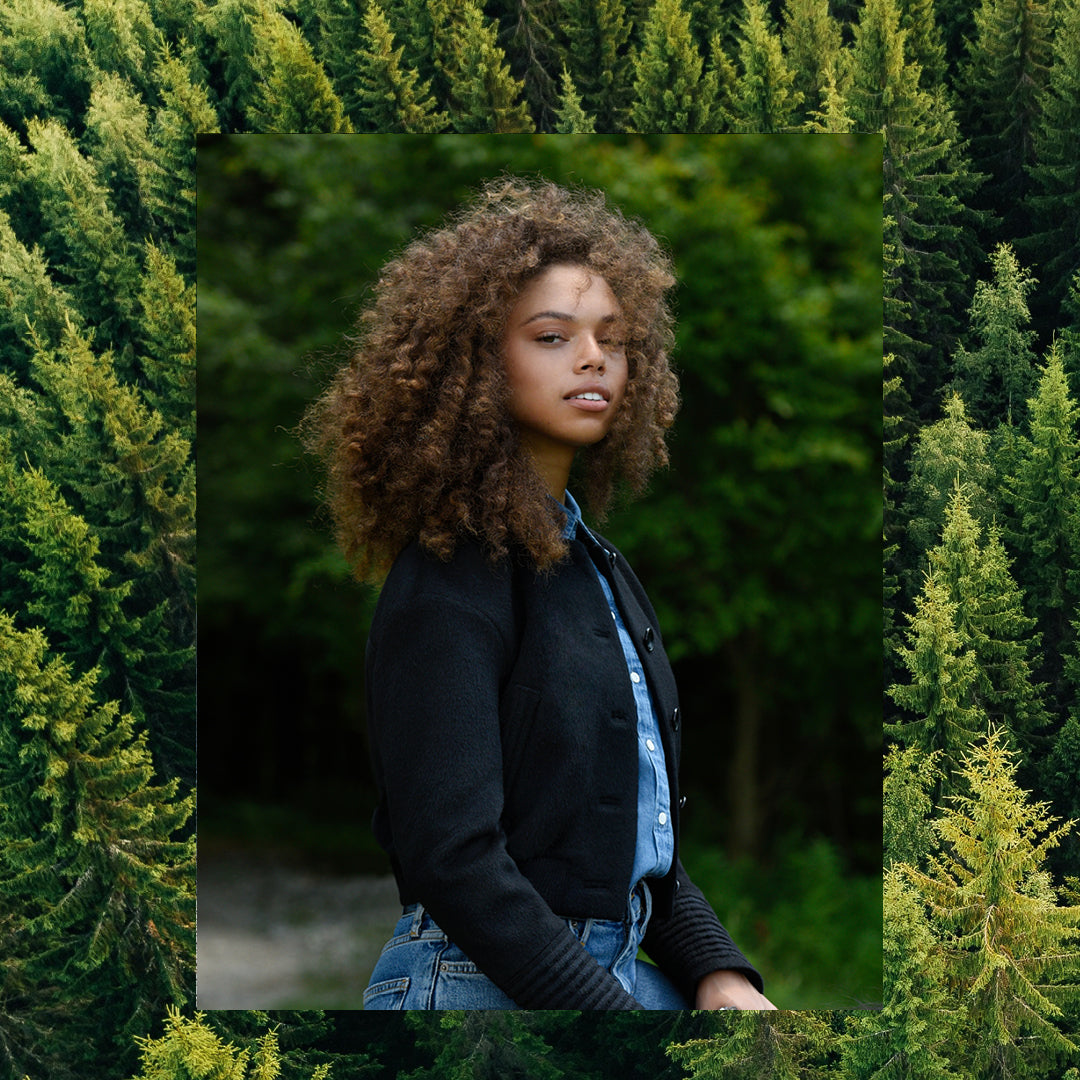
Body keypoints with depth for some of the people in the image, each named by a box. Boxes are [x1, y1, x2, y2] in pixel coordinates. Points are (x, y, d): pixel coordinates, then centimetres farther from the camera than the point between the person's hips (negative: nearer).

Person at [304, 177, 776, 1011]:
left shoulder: (592, 563, 12)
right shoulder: (452, 578, -13)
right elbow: (454, 856, -20)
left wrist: (719, 971, 1)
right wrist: (608, 1008, -22)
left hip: (616, 970, 8)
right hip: (483, 982, -8)